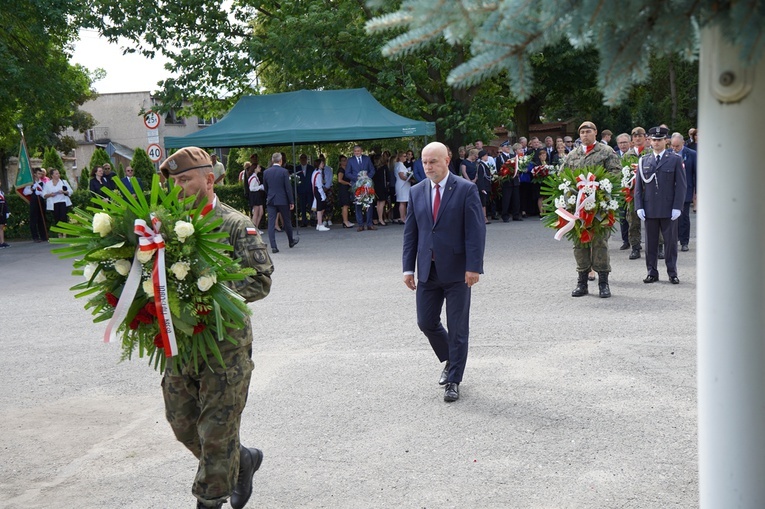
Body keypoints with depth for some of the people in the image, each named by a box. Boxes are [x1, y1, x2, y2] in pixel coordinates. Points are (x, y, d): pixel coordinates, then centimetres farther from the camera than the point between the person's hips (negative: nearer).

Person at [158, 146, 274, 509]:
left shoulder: (236, 226, -8)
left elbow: (261, 280, -13)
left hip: (225, 345, -5)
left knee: (217, 431, 3)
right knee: (183, 424, 15)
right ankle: (243, 459, 37)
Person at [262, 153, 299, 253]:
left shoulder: (266, 172, 1)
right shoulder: (284, 171, -9)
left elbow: (265, 187, 11)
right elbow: (288, 187, -9)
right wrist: (291, 201, -3)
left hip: (270, 200, 2)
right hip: (283, 200, -2)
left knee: (271, 223, -1)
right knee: (287, 221, 15)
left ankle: (273, 246, -9)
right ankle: (291, 241, 32)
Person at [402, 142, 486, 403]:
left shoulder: (466, 190, -6)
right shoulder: (417, 192, 8)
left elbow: (476, 231, -10)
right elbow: (410, 232, 10)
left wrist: (473, 266, -17)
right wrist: (408, 267, 4)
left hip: (457, 270, -4)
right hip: (428, 270, 5)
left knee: (457, 327, 2)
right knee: (426, 322, 8)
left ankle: (453, 381, 15)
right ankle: (450, 361, 34)